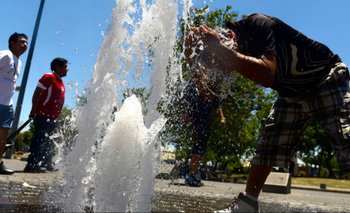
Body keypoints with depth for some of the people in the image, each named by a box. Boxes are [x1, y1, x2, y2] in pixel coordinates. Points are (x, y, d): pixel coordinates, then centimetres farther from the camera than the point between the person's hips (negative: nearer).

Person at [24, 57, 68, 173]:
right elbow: (36, 95, -12)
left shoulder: (61, 82, 18)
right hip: (43, 116, -9)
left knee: (49, 142, 15)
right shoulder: (48, 77, -7)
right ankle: (32, 165, -6)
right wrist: (34, 111, -17)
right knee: (39, 140, -9)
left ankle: (47, 163, 24)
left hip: (52, 118, 9)